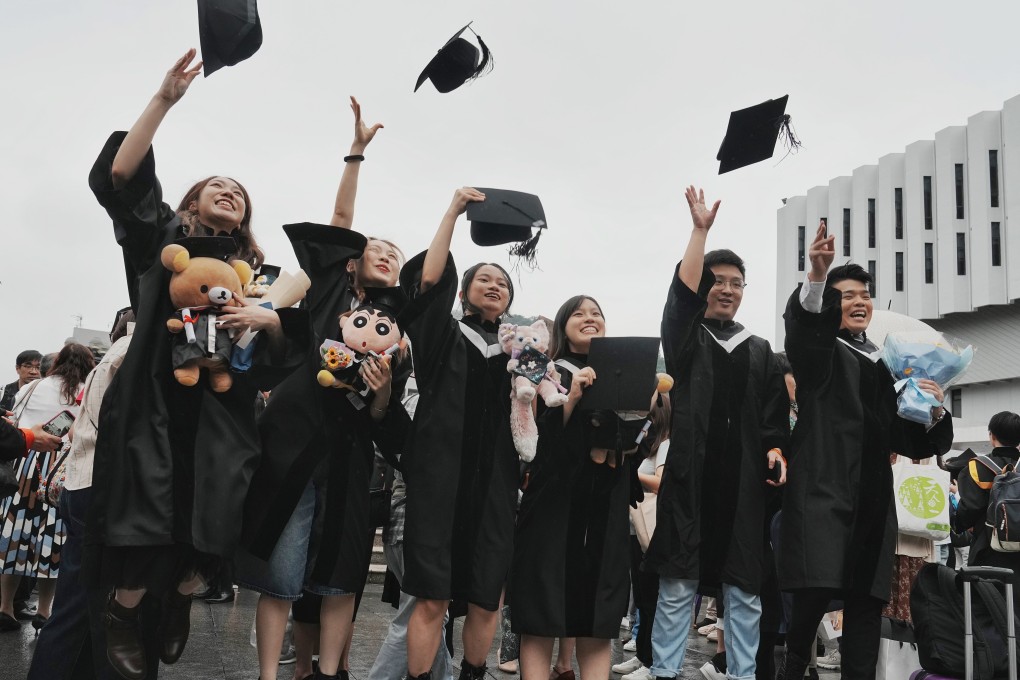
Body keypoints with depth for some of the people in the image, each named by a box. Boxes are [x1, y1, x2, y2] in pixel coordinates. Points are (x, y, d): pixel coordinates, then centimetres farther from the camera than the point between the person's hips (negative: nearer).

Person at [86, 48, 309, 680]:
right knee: (148, 515, -9)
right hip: (155, 400, -3)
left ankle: (179, 603, 25)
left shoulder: (254, 272, 17)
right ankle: (124, 617, 15)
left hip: (223, 409, 3)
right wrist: (166, 99, -12)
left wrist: (265, 316, -11)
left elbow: (290, 342, 12)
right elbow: (119, 176, -5)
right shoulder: (163, 237, 11)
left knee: (211, 523, -4)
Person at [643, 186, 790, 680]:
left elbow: (777, 415, 15)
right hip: (691, 476, -3)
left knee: (744, 591, 5)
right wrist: (700, 229, -11)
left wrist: (776, 450, -3)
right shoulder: (684, 339, 8)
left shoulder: (760, 351, 17)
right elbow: (681, 293, -10)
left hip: (743, 481, 3)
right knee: (677, 586, -1)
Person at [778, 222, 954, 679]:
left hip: (872, 496, 5)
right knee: (816, 590, -12)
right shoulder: (818, 352, 5)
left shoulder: (886, 364, 19)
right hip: (822, 488, -5)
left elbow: (905, 440, 16)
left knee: (867, 599, 3)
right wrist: (817, 277, -39)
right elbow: (803, 322, -20)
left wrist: (933, 414, -5)